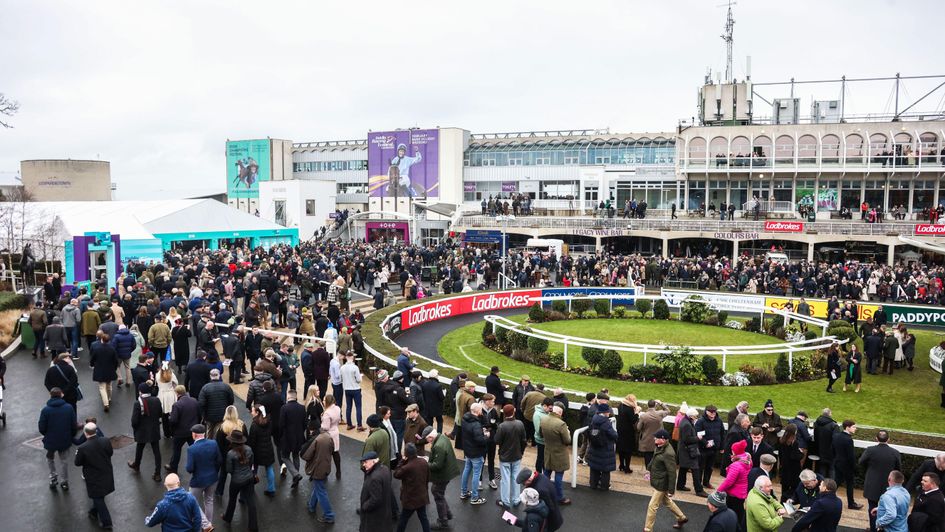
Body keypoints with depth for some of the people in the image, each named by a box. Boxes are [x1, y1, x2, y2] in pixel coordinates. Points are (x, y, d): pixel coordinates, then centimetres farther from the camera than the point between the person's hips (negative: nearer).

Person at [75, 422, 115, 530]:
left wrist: (77, 454, 9)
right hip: (107, 475, 4)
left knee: (98, 499, 13)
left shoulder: (82, 448, -27)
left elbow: (77, 463, -10)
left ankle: (106, 522, 19)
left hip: (94, 479, -4)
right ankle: (94, 512, 48)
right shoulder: (106, 441, -17)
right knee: (99, 497, 27)